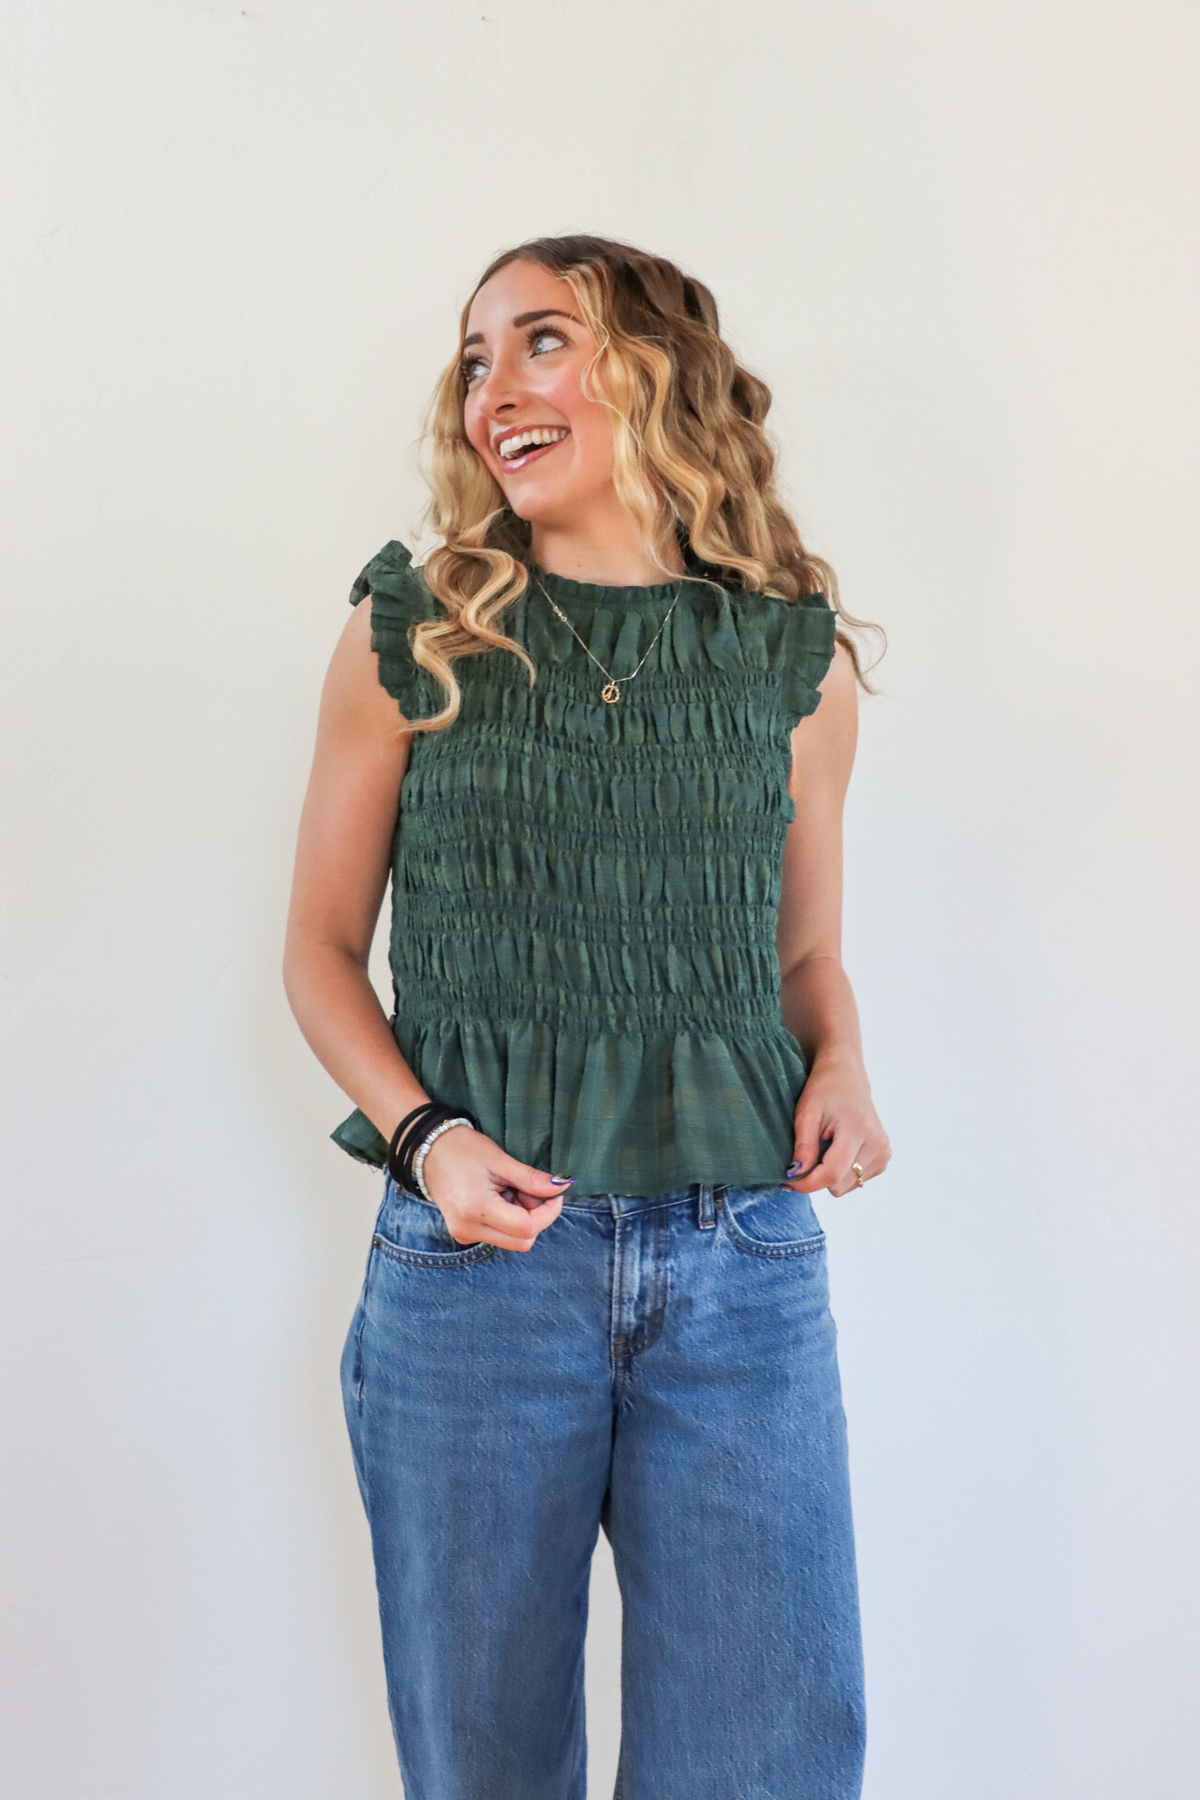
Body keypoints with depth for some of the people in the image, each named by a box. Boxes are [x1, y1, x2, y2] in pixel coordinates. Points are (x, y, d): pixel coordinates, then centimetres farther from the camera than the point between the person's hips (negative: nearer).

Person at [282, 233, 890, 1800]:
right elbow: (321, 946, 6)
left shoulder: (797, 656, 6)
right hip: (475, 1258, 0)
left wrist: (840, 1068, -5)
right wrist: (421, 1131, -10)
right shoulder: (409, 638, 2)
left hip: (747, 1270, 1)